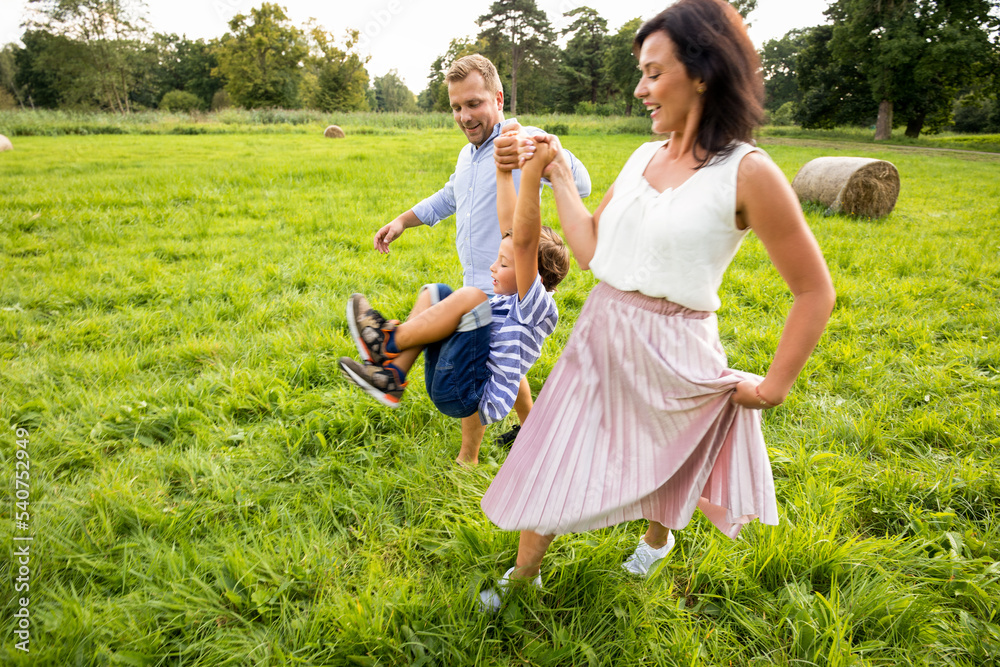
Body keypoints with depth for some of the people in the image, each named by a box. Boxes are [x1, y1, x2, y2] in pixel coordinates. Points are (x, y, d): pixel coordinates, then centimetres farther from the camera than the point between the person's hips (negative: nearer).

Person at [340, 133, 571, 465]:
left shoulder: (536, 307, -14)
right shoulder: (509, 295, 11)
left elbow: (524, 241, -30)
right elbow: (509, 225, 11)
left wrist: (531, 174, -37)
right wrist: (504, 171, 13)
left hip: (465, 395, -10)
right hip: (446, 383, 10)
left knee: (470, 297, -24)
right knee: (434, 293, 15)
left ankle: (389, 344, -8)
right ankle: (392, 377, -1)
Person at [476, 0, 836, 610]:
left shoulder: (747, 173, -15)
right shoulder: (642, 158, 4)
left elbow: (816, 291, -10)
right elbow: (590, 249, 7)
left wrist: (773, 387, -8)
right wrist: (559, 177, 6)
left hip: (672, 351, -5)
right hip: (600, 338, 5)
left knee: (664, 468, 21)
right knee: (552, 460, 11)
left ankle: (659, 537, 56)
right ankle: (523, 574, 34)